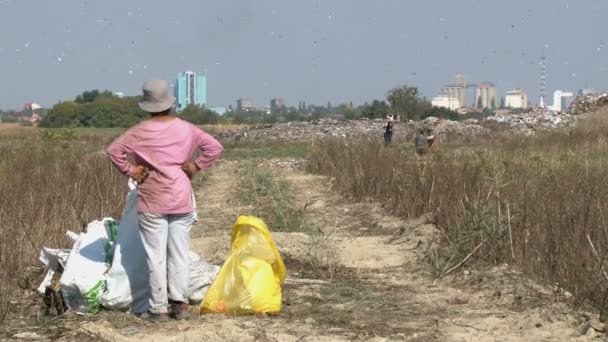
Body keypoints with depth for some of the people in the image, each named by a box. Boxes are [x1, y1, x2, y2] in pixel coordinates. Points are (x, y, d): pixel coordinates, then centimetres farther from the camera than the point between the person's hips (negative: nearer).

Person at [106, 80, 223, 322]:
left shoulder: (141, 131, -7)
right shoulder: (186, 129, 1)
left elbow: (113, 150, -12)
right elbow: (215, 147, 3)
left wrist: (129, 171, -3)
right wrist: (196, 166, 5)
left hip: (152, 203, -3)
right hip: (181, 201, 3)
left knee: (156, 255, 2)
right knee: (180, 253, 8)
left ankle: (158, 308, 4)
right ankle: (180, 304, 10)